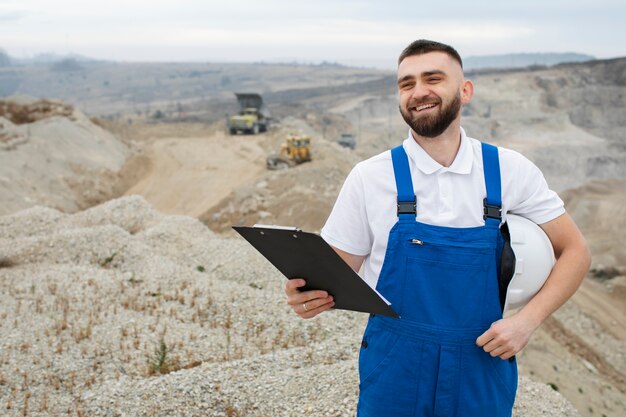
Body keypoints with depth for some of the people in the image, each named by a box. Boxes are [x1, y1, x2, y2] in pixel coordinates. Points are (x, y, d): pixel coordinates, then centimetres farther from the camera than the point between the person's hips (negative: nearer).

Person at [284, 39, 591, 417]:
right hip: (394, 374, -1)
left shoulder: (510, 171, -4)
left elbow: (575, 251, 2)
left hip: (483, 372, 1)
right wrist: (309, 295, -24)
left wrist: (528, 319, -12)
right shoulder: (370, 177, -7)